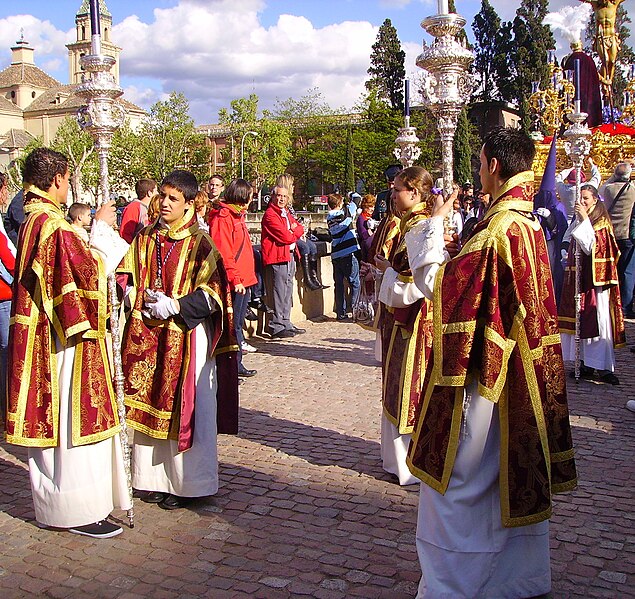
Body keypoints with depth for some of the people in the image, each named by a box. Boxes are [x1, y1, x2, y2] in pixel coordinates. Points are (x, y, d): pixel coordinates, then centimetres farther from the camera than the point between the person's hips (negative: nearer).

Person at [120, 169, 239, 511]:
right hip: (146, 336, 5)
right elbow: (127, 277, 14)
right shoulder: (145, 239, 10)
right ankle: (152, 478, 21)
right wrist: (138, 300, -5)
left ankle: (186, 483, 11)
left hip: (186, 336, -5)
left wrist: (173, 307, -17)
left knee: (185, 408, 0)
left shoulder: (199, 243, -5)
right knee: (148, 403, 9)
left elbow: (212, 294, -10)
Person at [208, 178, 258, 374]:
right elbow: (223, 253, -20)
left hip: (243, 281, 10)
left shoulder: (237, 215, 19)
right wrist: (235, 279, -22)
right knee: (232, 325, -5)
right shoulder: (223, 217, -13)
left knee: (238, 323, 16)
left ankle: (236, 364, 25)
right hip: (234, 282, -10)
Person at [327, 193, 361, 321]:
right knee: (355, 284, 5)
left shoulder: (329, 218, 7)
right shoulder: (345, 213, -7)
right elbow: (353, 206, 11)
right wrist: (351, 203, 35)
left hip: (335, 256, 5)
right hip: (349, 254, -5)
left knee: (339, 284, 10)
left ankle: (341, 313, 12)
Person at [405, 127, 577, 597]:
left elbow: (437, 283, -18)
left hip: (483, 369, -10)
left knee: (456, 482, 1)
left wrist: (434, 226, -8)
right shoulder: (529, 221, 8)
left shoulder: (500, 225, -21)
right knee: (517, 477, 19)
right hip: (520, 370, 10)